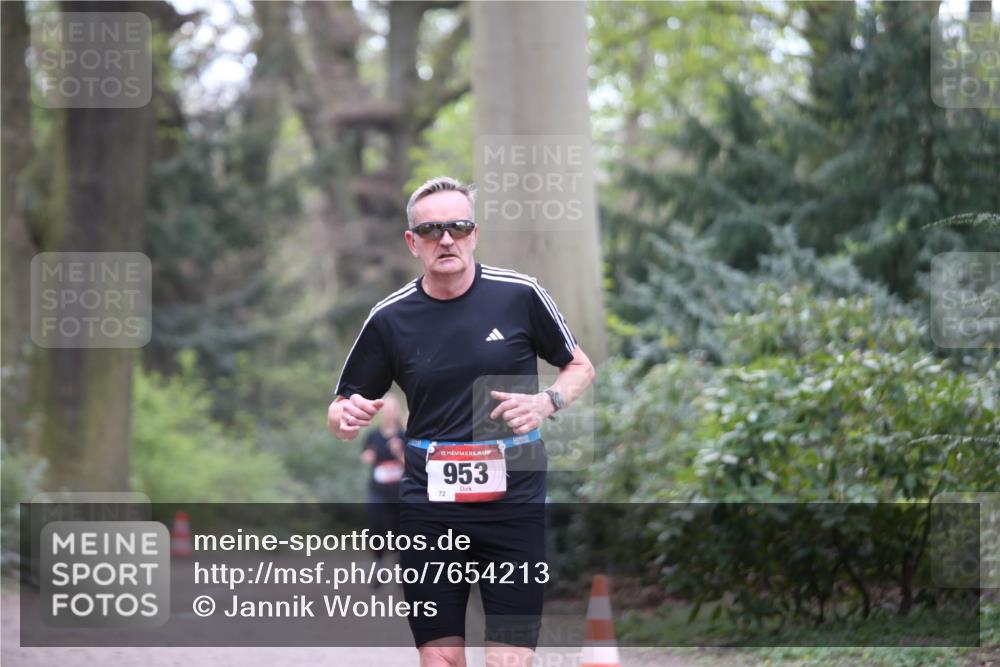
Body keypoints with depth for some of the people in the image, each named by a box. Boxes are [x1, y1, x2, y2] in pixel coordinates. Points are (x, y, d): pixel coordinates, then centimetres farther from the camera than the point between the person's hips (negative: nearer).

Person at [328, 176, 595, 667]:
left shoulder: (520, 295, -1)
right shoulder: (389, 318, 3)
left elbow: (580, 367, 12)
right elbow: (340, 412, 10)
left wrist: (546, 402, -9)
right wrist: (347, 417, -14)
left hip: (513, 503, -1)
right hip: (428, 510, 1)